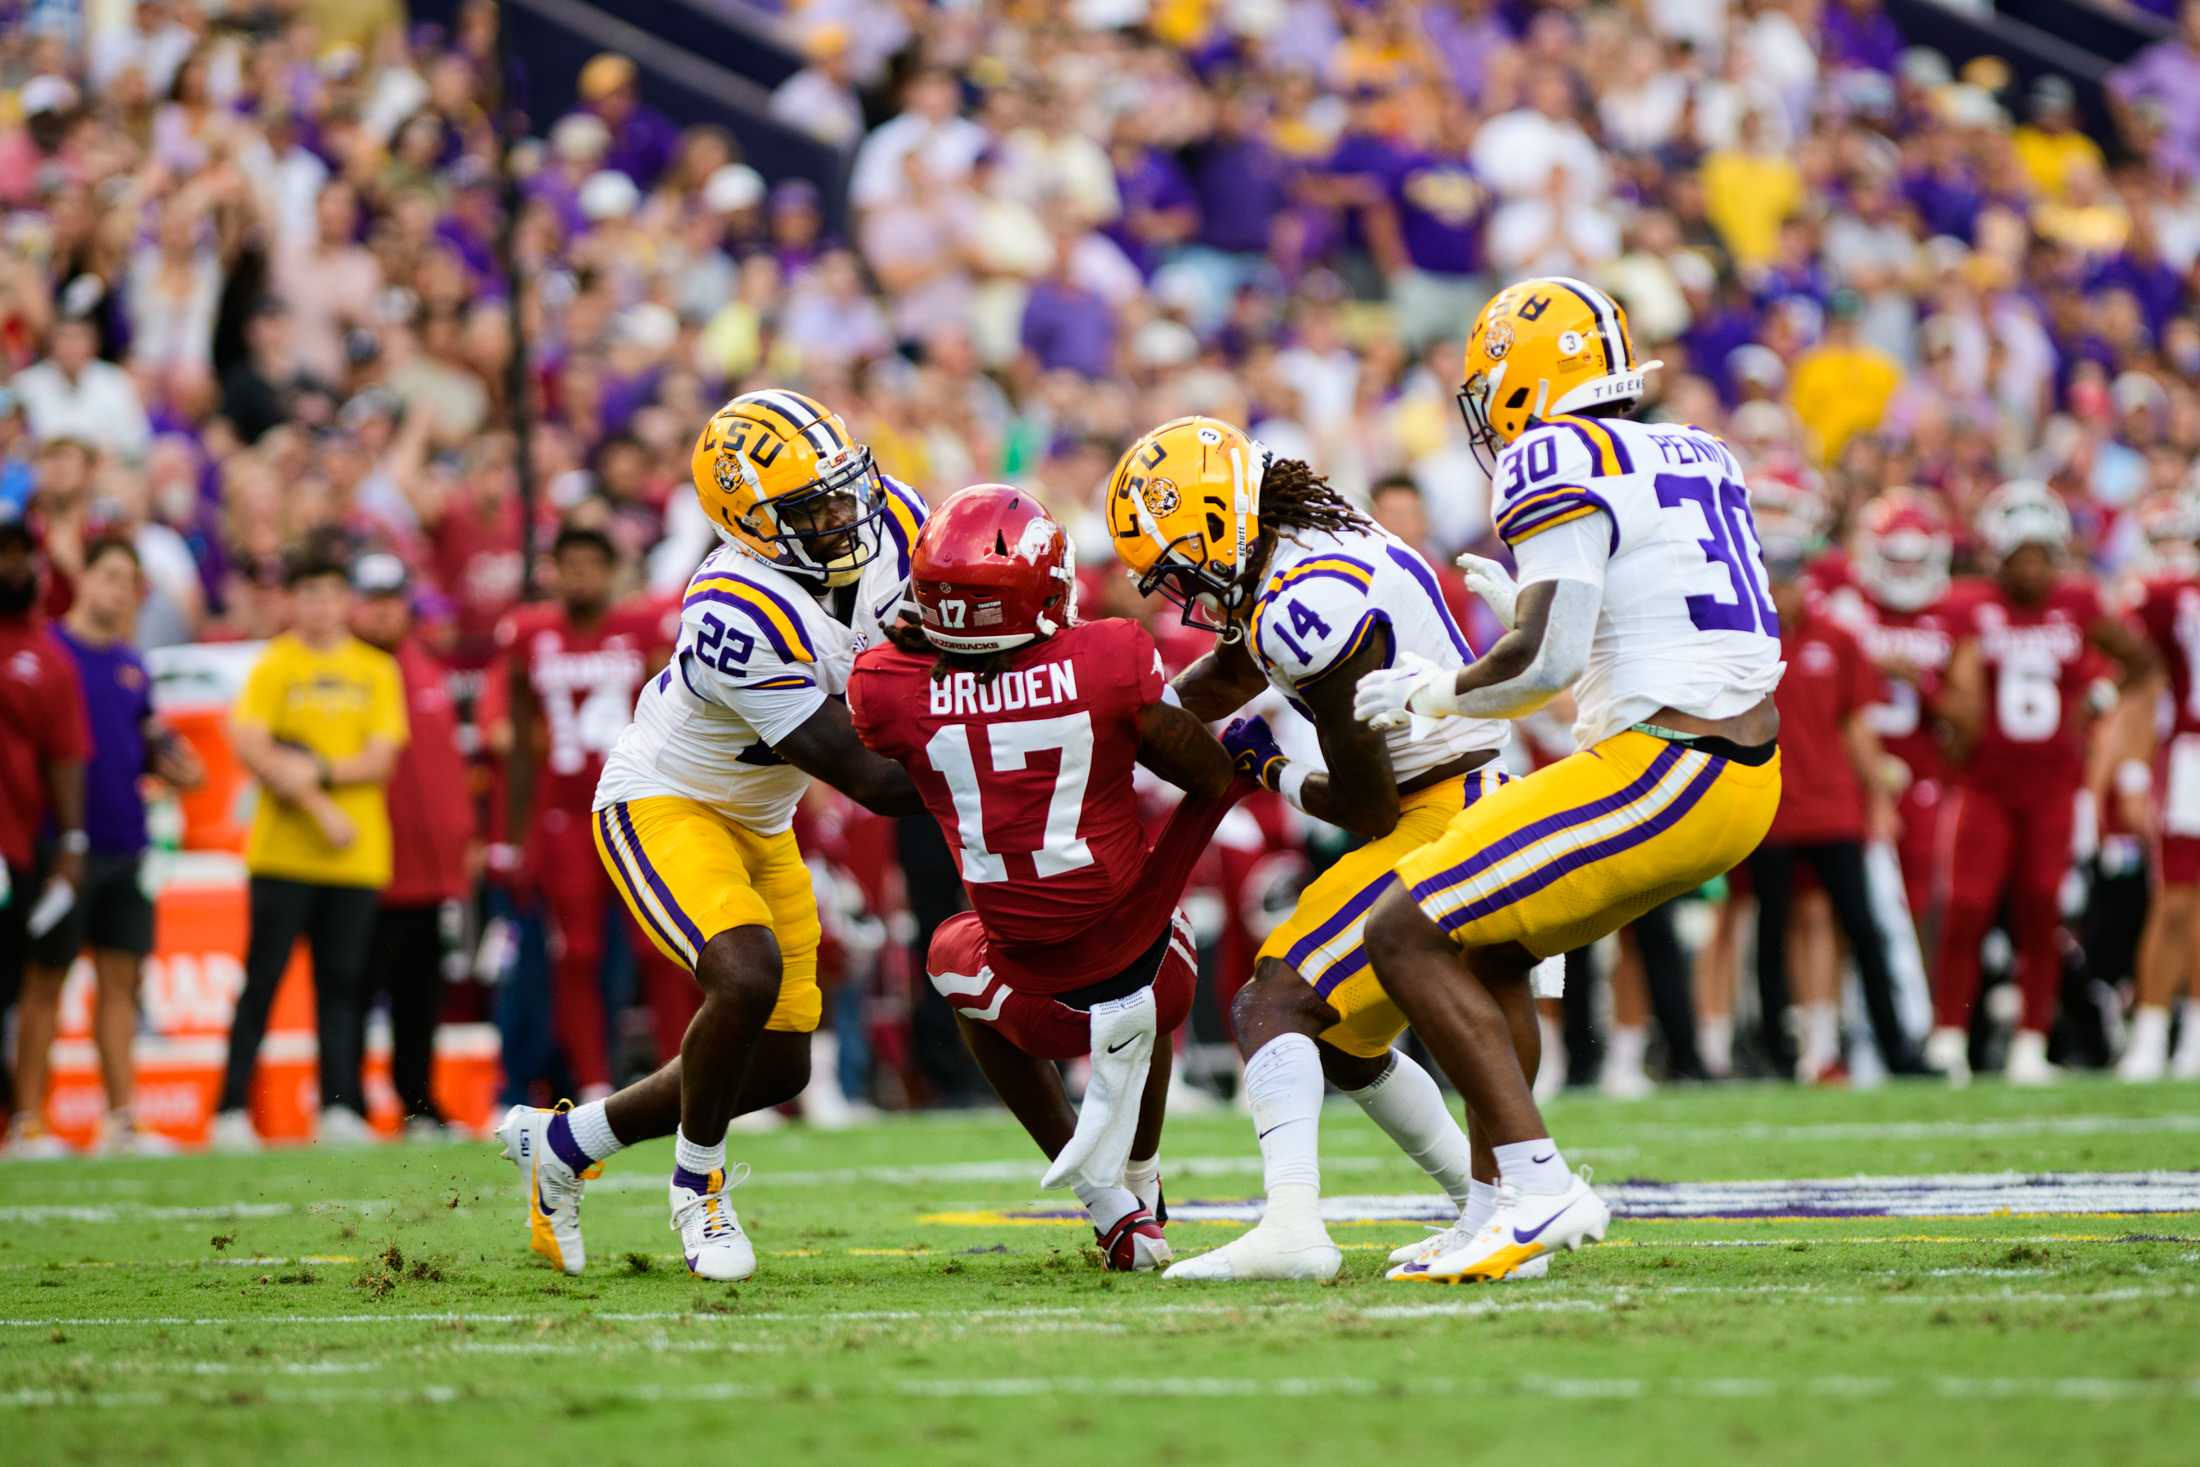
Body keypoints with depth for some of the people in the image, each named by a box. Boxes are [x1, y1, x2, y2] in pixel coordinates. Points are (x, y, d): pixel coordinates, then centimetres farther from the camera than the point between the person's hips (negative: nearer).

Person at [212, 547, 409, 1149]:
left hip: (358, 857, 3)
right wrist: (321, 807, -15)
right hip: (284, 853, -3)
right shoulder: (273, 666, 1)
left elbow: (382, 760, 2)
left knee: (341, 982, 2)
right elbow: (251, 749, -10)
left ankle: (339, 1109, 3)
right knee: (263, 981, -4)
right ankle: (231, 1112, -4)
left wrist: (319, 771, -14)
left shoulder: (377, 670, 10)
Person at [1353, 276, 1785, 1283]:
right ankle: (1504, 1213, 18)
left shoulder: (1558, 464, -9)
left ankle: (1541, 1190, -11)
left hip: (1658, 777, -9)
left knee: (1406, 937, -7)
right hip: (1742, 776, 9)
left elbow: (1546, 662, -18)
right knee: (1485, 951, 21)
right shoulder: (1700, 460, 18)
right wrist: (1529, 609, 24)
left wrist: (1433, 692, -1)